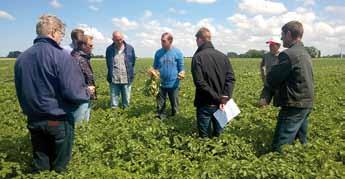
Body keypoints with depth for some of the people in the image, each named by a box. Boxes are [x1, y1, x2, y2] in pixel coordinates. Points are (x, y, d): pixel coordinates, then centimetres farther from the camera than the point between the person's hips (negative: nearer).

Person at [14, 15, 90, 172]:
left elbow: (20, 92, 10)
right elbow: (73, 92, -23)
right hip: (58, 120, -5)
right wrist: (87, 92, -3)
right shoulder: (60, 56, -18)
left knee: (40, 166, 20)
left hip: (33, 120, 5)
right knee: (58, 166, 14)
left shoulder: (21, 58, 1)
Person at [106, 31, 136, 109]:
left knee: (126, 101, 11)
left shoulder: (130, 48, -1)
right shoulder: (109, 49, 1)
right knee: (113, 102, 8)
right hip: (114, 80, 0)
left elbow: (133, 62, 11)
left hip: (126, 79, 0)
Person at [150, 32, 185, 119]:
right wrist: (153, 72, -11)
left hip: (173, 84, -2)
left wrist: (181, 74, -24)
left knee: (174, 105, 13)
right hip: (161, 84, 2)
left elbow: (181, 69, -2)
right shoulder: (158, 52, 2)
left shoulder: (177, 53, -7)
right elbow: (155, 67, 11)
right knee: (160, 105, 13)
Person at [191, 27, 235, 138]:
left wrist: (218, 99, -15)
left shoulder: (198, 57, -10)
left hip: (205, 104, -5)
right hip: (221, 104, 5)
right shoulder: (223, 56, 6)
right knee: (218, 135, 18)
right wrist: (225, 97, -11)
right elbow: (231, 78, -3)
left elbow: (200, 82, -19)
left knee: (205, 137, 6)